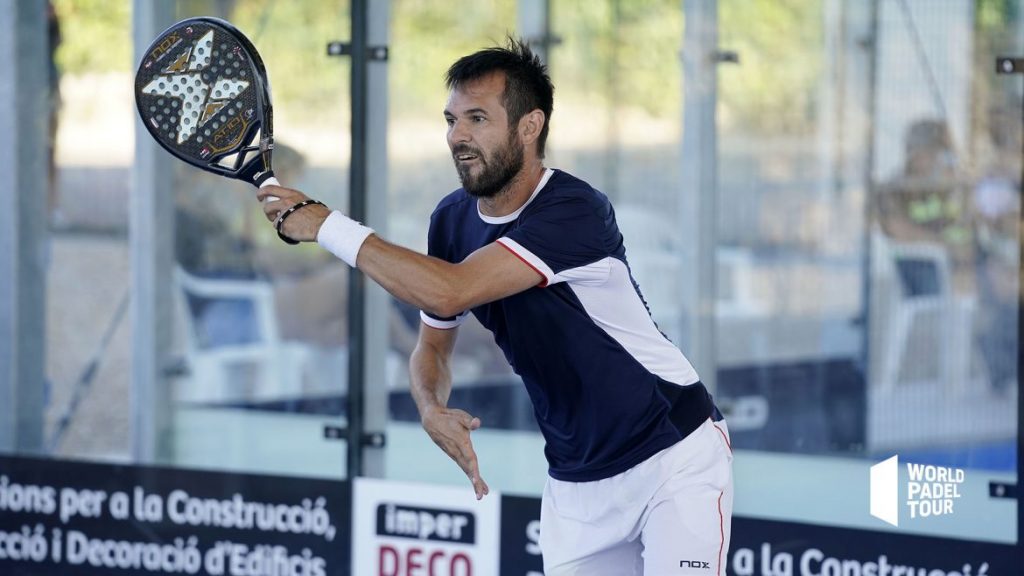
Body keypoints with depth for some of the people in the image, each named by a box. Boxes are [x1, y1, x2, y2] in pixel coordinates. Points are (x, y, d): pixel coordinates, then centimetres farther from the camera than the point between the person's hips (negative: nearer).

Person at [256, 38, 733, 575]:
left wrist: (326, 226, -26)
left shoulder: (574, 212, -25)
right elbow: (432, 344, 13)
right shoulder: (452, 219, -1)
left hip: (675, 456, -7)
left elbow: (450, 292, -34)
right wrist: (433, 410, -11)